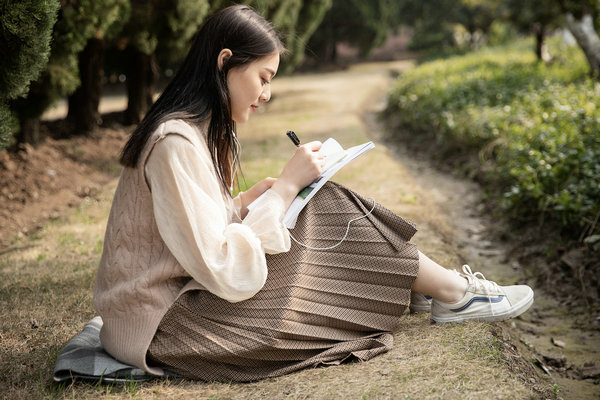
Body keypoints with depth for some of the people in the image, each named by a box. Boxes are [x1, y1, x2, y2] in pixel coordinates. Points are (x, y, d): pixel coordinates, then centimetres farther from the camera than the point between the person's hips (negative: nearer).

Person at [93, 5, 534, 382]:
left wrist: (252, 198, -2)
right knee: (328, 217, -8)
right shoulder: (176, 144, -24)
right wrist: (285, 187, -19)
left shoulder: (197, 129, 8)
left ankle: (427, 283, 14)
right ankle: (452, 293, 9)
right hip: (160, 326, -9)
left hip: (183, 291, 9)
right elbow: (227, 273, -26)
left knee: (324, 207, 2)